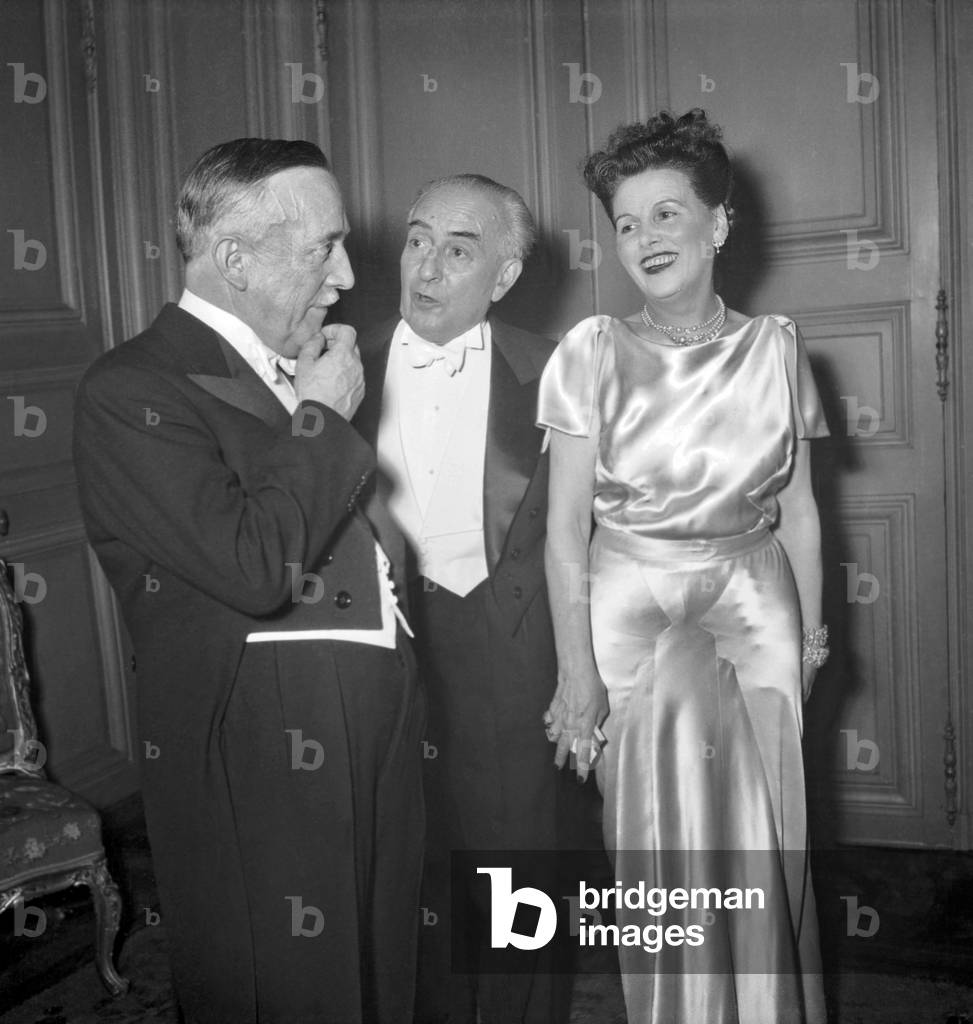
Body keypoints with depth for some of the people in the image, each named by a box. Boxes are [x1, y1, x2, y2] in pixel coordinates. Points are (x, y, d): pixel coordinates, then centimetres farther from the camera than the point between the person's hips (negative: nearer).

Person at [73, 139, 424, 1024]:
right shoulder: (130, 392, -14)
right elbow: (254, 567, -24)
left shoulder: (298, 370, 11)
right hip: (260, 768, -7)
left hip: (376, 746, 8)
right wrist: (321, 419, -14)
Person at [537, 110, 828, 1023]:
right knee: (666, 848, -2)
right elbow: (565, 527, -6)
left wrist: (810, 627, 7)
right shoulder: (592, 353, -7)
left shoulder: (774, 347, 1)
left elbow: (798, 509, 8)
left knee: (763, 848, 6)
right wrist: (576, 669, -9)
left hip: (754, 603, 2)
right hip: (629, 605, -2)